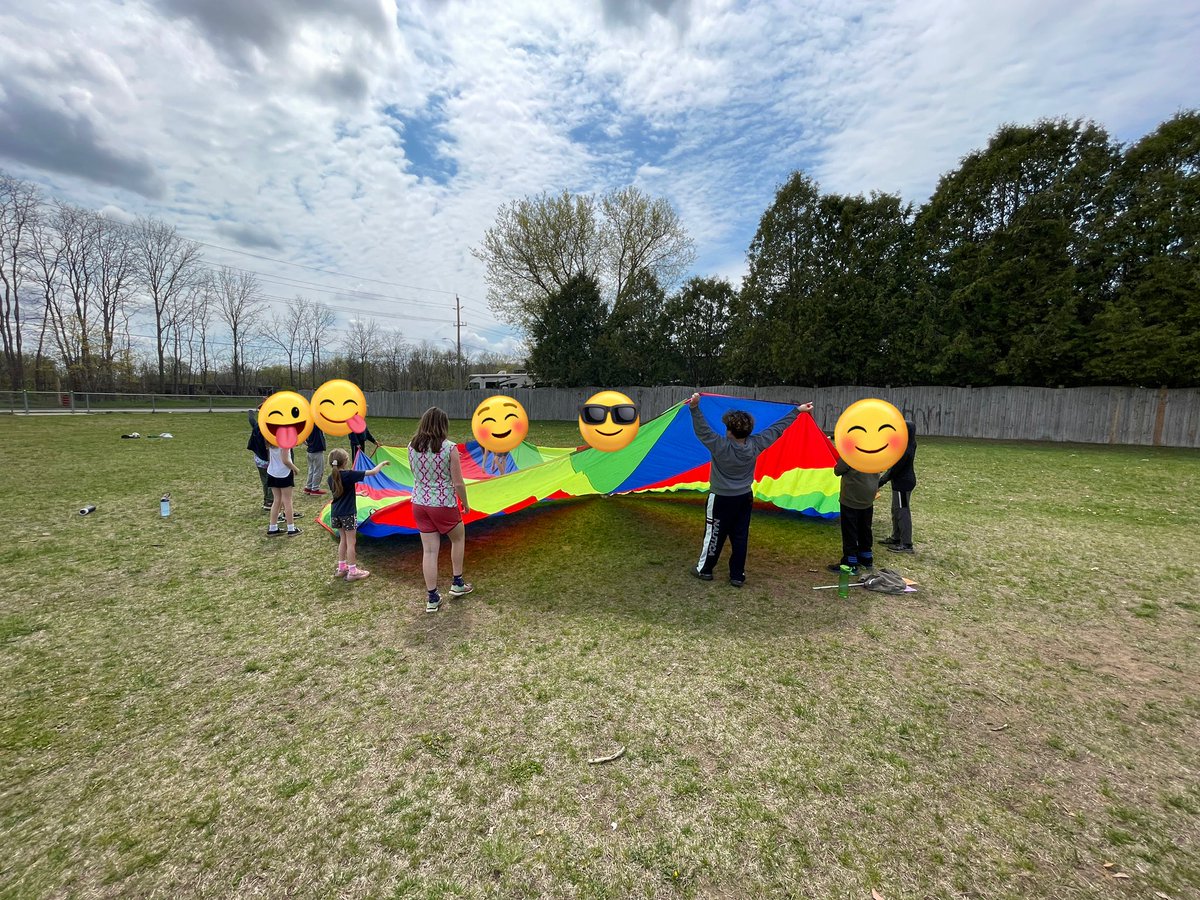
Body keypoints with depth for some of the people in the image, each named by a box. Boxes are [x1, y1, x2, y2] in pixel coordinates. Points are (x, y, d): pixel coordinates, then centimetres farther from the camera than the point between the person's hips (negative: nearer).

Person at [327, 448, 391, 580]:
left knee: (343, 540, 19)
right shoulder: (350, 474, -17)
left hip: (336, 513, 7)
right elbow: (373, 472, -14)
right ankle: (352, 572, 9)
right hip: (348, 513, -6)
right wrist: (383, 463, 4)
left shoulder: (331, 477, 2)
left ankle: (341, 568, 27)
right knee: (351, 542, 2)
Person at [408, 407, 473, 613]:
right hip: (444, 504, -4)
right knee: (458, 539, 22)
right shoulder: (449, 448, -16)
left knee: (429, 550, 10)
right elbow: (458, 483, -13)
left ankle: (432, 598, 17)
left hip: (419, 504, 4)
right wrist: (465, 503, 0)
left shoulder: (412, 447, -1)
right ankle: (457, 583, 31)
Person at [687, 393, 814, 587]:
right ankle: (737, 576, 19)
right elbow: (777, 429, -1)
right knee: (740, 537, 11)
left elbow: (703, 431, -29)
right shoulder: (756, 445, -10)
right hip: (745, 498, 4)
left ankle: (704, 570, 24)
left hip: (722, 499, -4)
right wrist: (797, 411, 9)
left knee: (714, 535, 9)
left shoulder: (721, 446, -25)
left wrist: (695, 408, -37)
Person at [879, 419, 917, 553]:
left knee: (902, 512, -2)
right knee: (896, 510, 20)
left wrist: (880, 482, -15)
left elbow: (894, 469, -21)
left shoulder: (904, 450, -25)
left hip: (903, 483, -10)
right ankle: (895, 538, 33)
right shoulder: (909, 445, 4)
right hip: (902, 481, 10)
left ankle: (906, 545, 6)